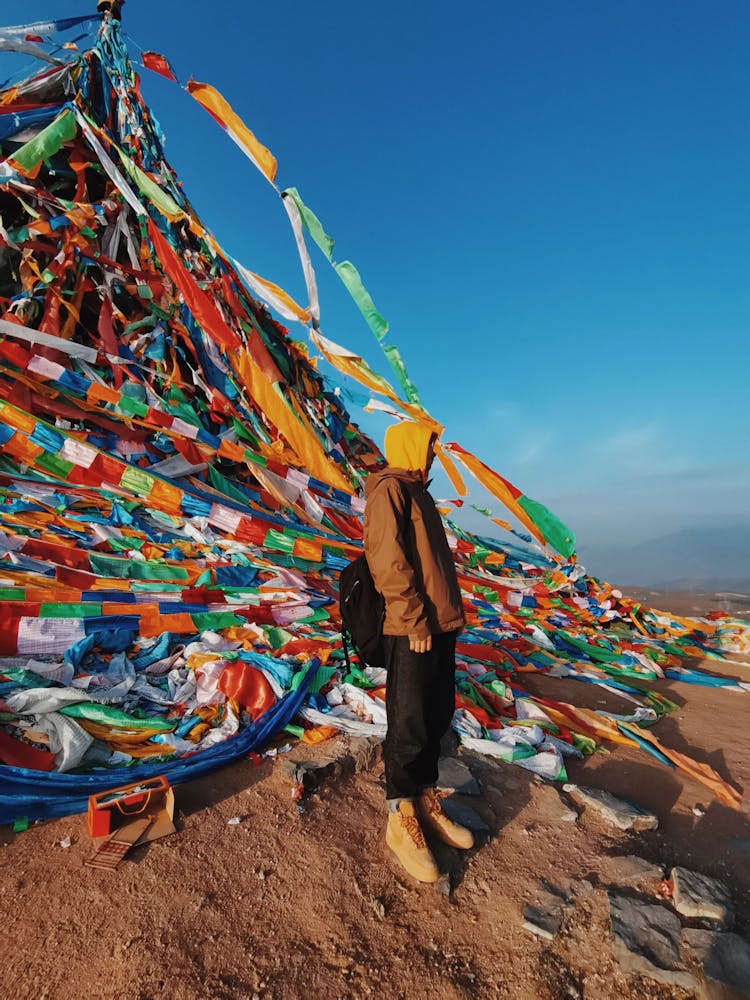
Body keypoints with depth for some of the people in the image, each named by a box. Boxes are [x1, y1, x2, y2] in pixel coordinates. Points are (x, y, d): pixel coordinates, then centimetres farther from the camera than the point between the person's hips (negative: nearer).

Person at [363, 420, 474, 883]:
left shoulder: (417, 492, 20)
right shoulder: (390, 489, -10)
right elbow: (387, 560, -20)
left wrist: (450, 614, 18)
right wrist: (415, 620, -19)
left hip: (441, 626, 10)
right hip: (413, 632, -9)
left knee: (437, 718, 17)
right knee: (409, 724, 2)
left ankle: (427, 802, 33)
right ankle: (401, 819, 19)